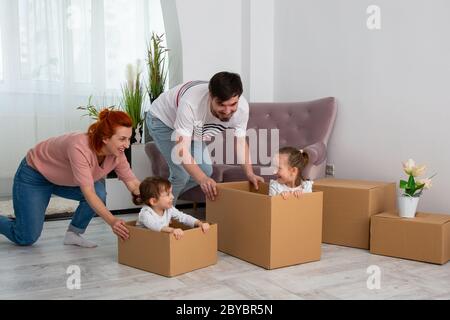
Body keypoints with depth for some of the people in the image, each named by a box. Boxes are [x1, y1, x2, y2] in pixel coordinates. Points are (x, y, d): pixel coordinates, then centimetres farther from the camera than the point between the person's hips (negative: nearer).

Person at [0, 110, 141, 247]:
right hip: (34, 175, -6)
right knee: (27, 238, -6)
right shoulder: (79, 148, -41)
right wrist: (112, 221, -51)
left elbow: (134, 184, -16)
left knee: (99, 192, -21)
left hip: (63, 178, 6)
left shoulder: (117, 154, -21)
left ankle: (73, 234, 0)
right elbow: (88, 193, -43)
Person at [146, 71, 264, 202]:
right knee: (181, 174, -18)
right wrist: (202, 179, -55)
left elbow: (240, 141, -13)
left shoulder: (242, 107, -28)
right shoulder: (190, 104, -44)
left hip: (192, 129, 6)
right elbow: (182, 149, -43)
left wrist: (249, 173, -24)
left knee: (206, 171, 3)